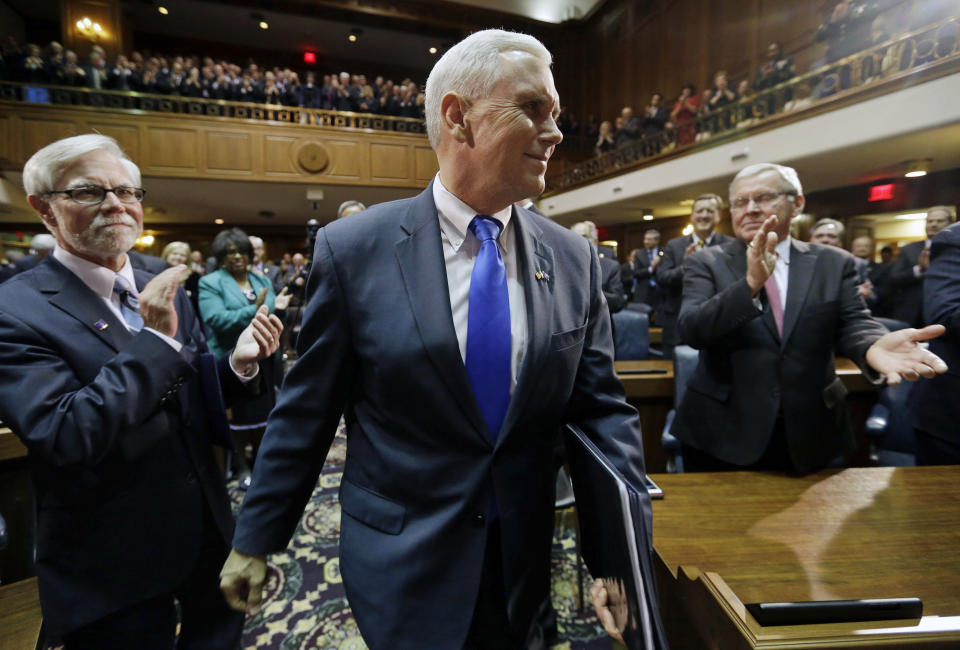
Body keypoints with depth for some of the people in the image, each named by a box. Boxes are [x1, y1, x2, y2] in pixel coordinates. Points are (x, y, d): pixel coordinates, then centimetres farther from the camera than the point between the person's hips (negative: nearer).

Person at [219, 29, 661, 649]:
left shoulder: (575, 260, -5)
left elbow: (602, 408, -4)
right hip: (402, 566, -3)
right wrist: (256, 541, 1)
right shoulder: (352, 248, -13)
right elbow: (305, 411, -7)